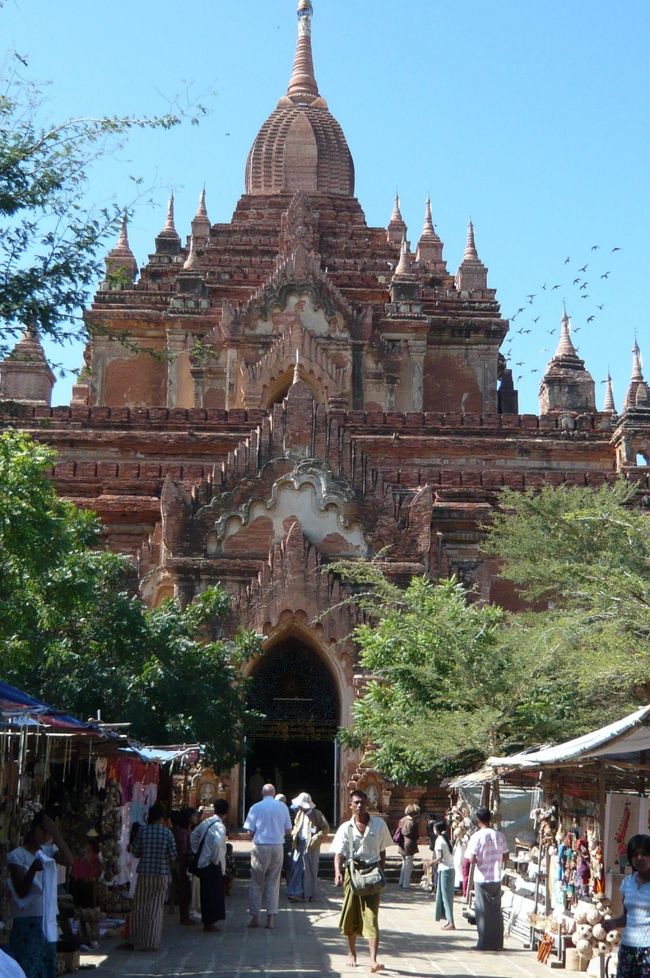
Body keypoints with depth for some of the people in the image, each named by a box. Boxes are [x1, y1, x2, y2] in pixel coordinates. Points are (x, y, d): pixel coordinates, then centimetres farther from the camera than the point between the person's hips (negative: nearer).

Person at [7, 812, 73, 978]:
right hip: (27, 922, -6)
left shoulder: (48, 852, 9)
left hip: (48, 920, 6)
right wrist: (32, 870, -30)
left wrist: (56, 834, -16)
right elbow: (21, 892, -13)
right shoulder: (17, 855, -6)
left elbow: (69, 861, -10)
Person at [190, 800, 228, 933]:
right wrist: (216, 859, -18)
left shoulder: (206, 822, 7)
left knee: (206, 893, 15)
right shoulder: (219, 826, -16)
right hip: (213, 865, -7)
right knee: (214, 893, 2)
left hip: (202, 863, 8)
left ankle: (207, 921, 22)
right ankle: (210, 923, 5)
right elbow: (217, 843, -32)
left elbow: (193, 835, 18)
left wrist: (197, 852, 20)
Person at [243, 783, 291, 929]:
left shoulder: (256, 807, -4)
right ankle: (271, 918, 5)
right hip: (277, 847, 2)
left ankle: (255, 917, 10)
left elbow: (250, 831, -4)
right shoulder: (282, 807, 2)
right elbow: (288, 829, 6)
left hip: (260, 847, -2)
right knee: (273, 883, 8)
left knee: (256, 883, 8)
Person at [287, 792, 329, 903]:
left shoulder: (316, 814, -8)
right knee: (297, 868, -3)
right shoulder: (299, 814, 10)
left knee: (310, 870, 3)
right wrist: (294, 834, 5)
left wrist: (316, 838, -17)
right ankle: (296, 893, -3)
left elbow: (326, 828, -8)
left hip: (311, 846, -5)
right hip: (300, 845, 5)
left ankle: (310, 894, 14)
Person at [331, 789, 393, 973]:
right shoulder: (346, 828, -2)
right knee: (351, 916, 11)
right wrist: (338, 872, -22)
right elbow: (338, 854, -5)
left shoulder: (379, 825, 1)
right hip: (352, 873, 1)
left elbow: (382, 852, 10)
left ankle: (373, 960, -16)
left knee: (371, 917, -9)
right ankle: (352, 953, 31)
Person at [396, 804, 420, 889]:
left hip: (402, 846, 7)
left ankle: (401, 882, 24)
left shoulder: (402, 820, 4)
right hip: (409, 846, -7)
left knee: (404, 864, 21)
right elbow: (417, 836, -9)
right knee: (408, 866, 3)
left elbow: (398, 833, 8)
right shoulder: (413, 823, -16)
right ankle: (405, 884, 5)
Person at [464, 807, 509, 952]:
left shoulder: (477, 837, -12)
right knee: (496, 910, 11)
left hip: (482, 878, -4)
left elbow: (472, 860, -17)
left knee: (483, 911, 4)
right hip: (496, 878, 4)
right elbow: (505, 857, 5)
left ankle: (485, 943, 5)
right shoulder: (499, 836, 1)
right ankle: (497, 943, 14)